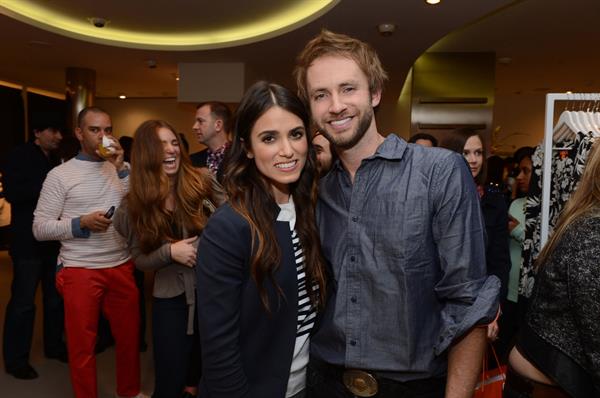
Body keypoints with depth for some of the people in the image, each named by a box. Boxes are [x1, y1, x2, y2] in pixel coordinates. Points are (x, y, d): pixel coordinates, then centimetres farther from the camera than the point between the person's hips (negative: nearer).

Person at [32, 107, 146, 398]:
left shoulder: (123, 168, 6)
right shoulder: (60, 175, -2)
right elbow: (39, 228, -3)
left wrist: (121, 168, -13)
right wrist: (81, 223, -18)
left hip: (122, 268, 3)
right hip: (80, 271, -3)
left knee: (129, 337, 15)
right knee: (82, 345, 10)